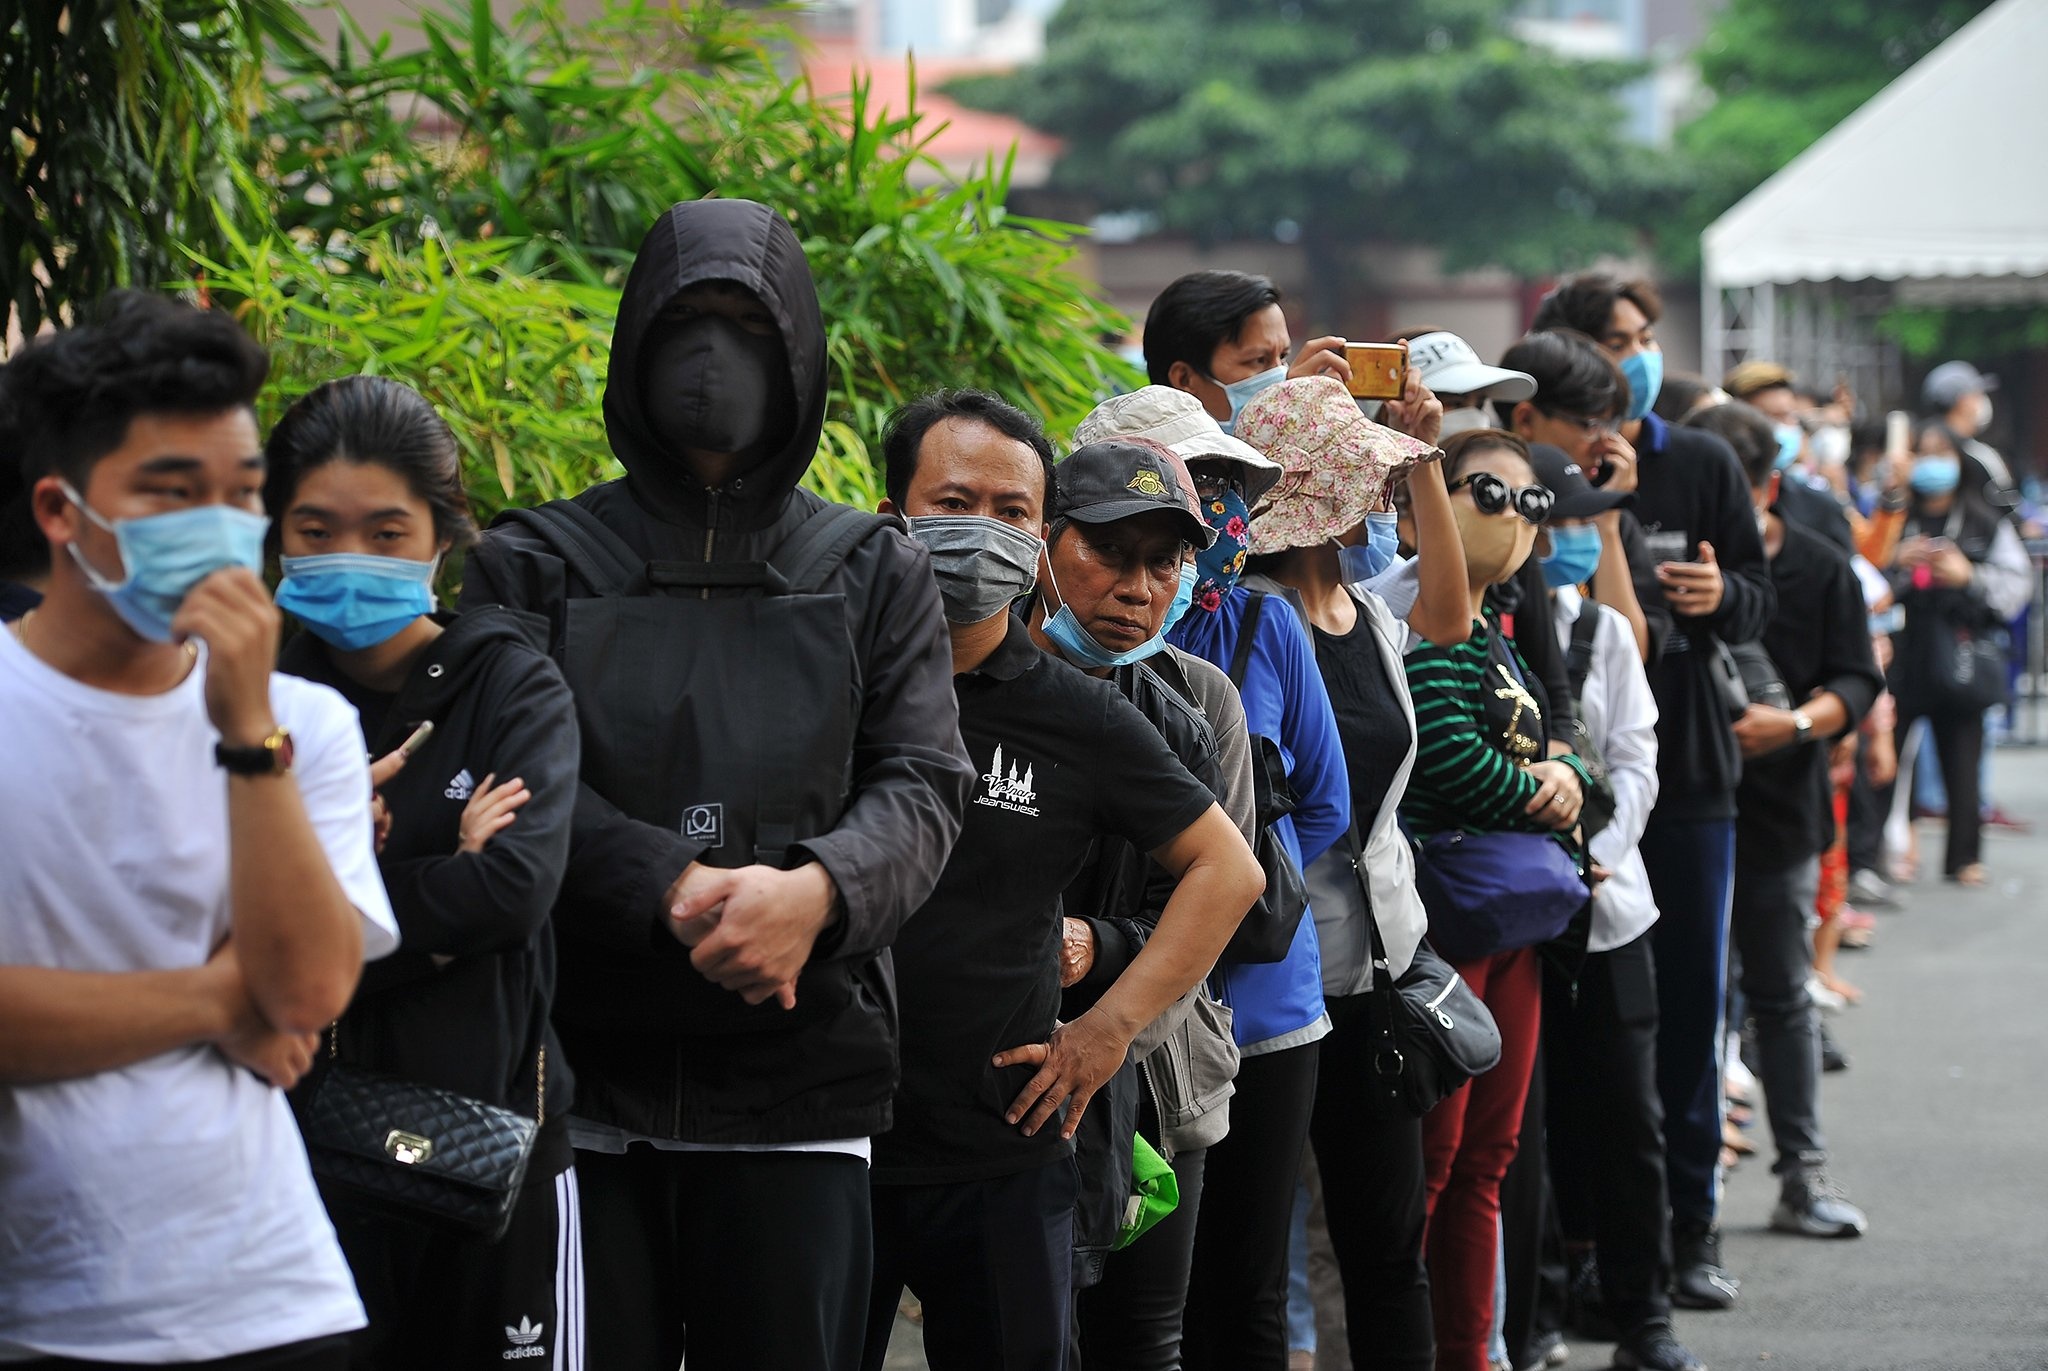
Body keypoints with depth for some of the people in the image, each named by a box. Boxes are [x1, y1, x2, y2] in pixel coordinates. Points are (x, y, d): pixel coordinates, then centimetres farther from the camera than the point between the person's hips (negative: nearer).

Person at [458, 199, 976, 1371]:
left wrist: (817, 889, -20)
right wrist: (672, 891, -21)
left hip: (802, 1087, 1)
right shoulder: (536, 565, 10)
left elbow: (925, 783, 1)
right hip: (583, 1078, -1)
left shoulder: (875, 572, 13)